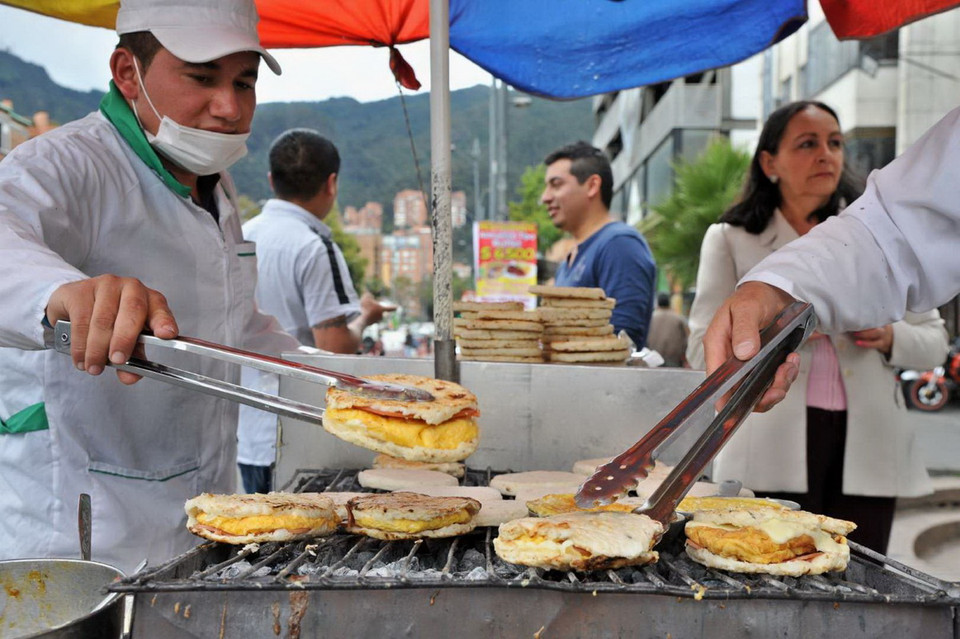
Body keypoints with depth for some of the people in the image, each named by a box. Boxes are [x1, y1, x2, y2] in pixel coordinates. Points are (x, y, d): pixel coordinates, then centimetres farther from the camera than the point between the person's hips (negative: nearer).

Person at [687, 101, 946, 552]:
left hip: (867, 447, 3)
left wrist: (890, 338, -5)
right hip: (773, 452, -3)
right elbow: (704, 349, -2)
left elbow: (934, 341, 17)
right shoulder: (730, 240, 7)